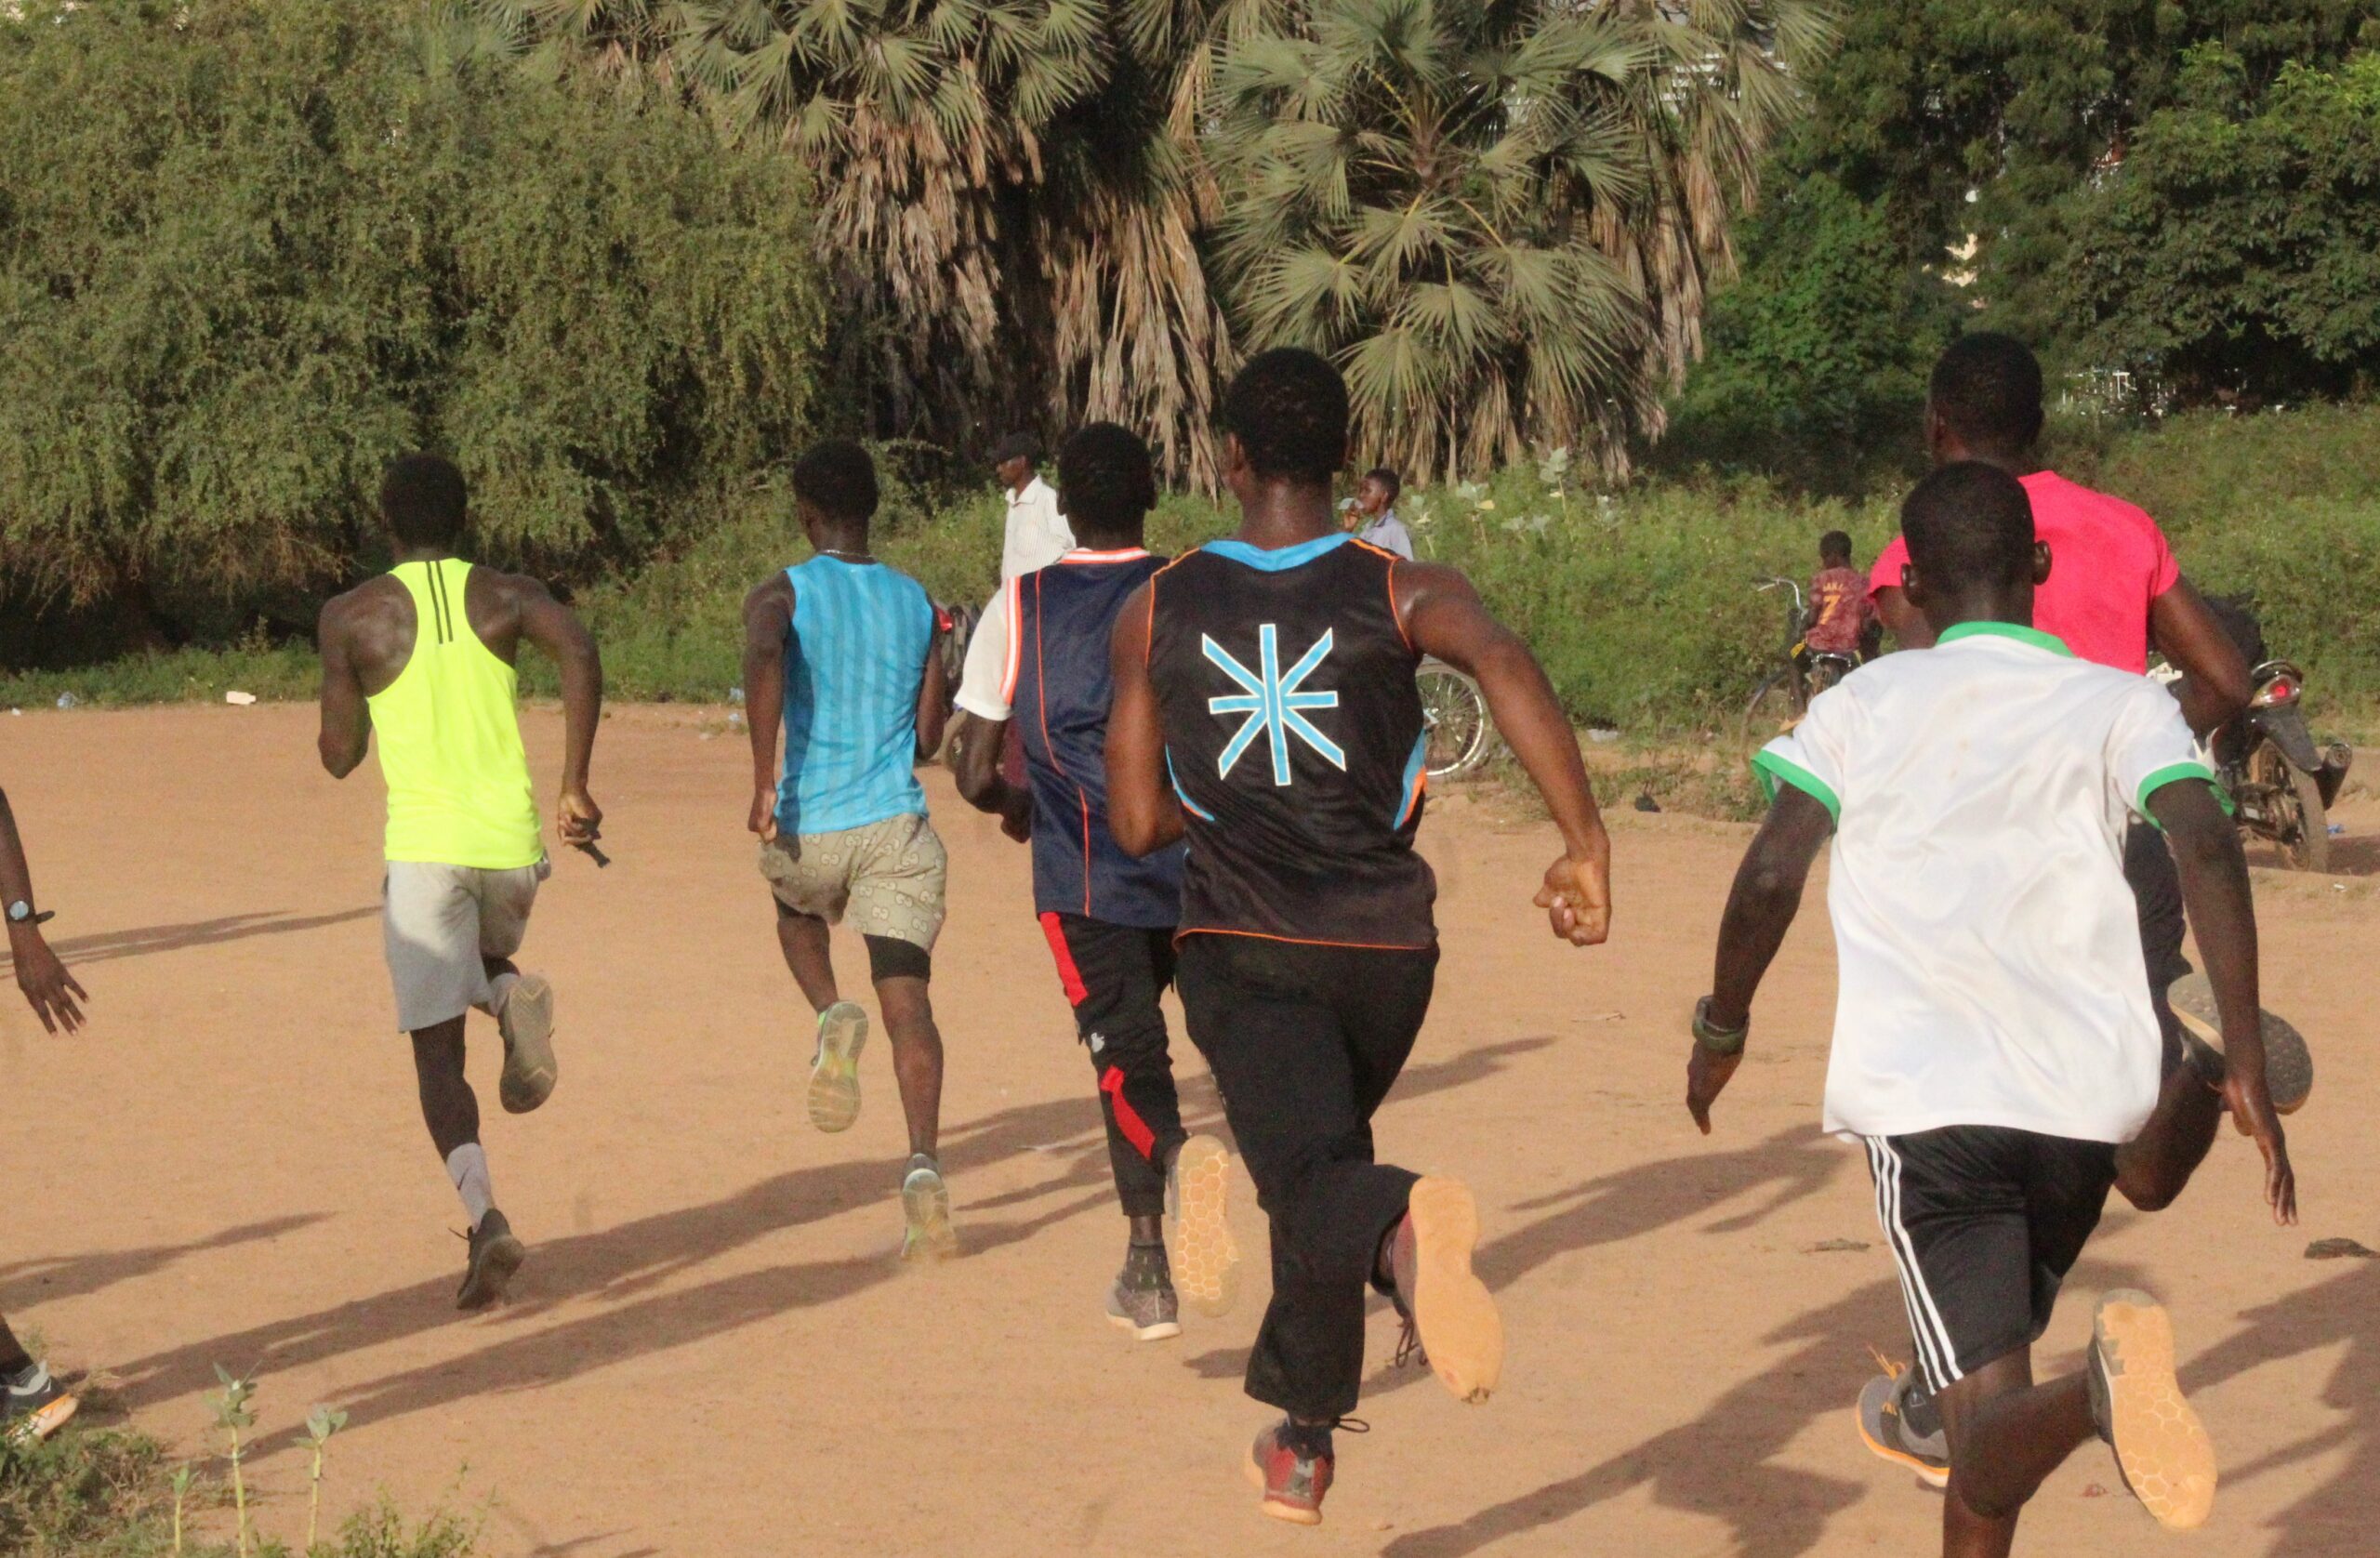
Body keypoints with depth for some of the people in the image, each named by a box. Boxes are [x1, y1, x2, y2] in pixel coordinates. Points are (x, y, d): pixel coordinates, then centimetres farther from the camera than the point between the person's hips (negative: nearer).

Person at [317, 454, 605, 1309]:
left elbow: (339, 756, 4)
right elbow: (579, 651, -16)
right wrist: (574, 784, -13)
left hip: (423, 845, -2)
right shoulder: (506, 594, 5)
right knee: (484, 960, 32)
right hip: (511, 837, 2)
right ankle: (514, 996, -6)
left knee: (437, 1049, 2)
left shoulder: (353, 615, 2)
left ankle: (484, 1214, -20)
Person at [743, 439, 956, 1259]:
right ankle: (924, 1165, -22)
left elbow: (763, 657, -25)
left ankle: (833, 1017, 5)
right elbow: (929, 737, 13)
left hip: (808, 829, -1)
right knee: (909, 1006, -3)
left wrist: (763, 779, -24)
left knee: (797, 912, 33)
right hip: (897, 826, 1)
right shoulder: (916, 603, 10)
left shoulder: (782, 593, -2)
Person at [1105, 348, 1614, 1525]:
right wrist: (1585, 843, -22)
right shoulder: (1401, 592, 0)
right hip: (1382, 942, 2)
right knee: (1324, 1147, 24)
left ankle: (1402, 1225, -50)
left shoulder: (1156, 611, 4)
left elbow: (1137, 823, 6)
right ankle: (1302, 1439, 34)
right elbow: (1505, 667, -23)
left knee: (1311, 1171, -13)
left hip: (1242, 948, -2)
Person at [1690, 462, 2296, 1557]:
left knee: (1986, 1434, -13)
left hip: (1920, 1097, -2)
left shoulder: (1861, 705, 11)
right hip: (2087, 1096, 2)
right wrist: (2243, 1064, -6)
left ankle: (2092, 1391, -41)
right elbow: (2207, 849, -5)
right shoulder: (2120, 705, 11)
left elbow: (1770, 876, 0)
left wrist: (1721, 1029, 16)